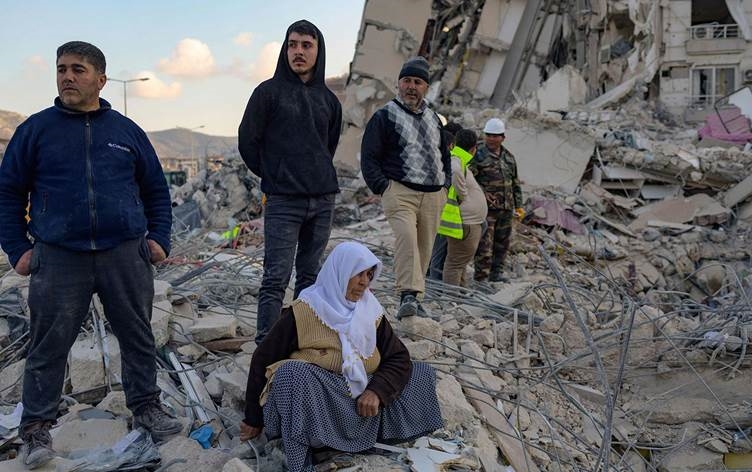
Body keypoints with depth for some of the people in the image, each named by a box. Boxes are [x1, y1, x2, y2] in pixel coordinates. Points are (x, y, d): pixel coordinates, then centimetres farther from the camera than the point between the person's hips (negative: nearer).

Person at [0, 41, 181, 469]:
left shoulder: (127, 130, 9)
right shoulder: (36, 129, 4)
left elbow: (156, 190, 14)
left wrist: (159, 238, 5)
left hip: (126, 255, 2)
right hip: (58, 258, -1)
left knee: (138, 337, 10)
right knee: (49, 346, 5)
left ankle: (146, 405, 28)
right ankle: (37, 427, 20)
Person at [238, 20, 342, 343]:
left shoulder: (328, 99, 12)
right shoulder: (269, 91, -1)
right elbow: (247, 141, 2)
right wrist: (273, 176, 8)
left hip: (322, 200, 5)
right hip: (283, 202, -5)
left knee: (310, 274, 12)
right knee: (276, 278, -7)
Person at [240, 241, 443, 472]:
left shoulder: (371, 312, 1)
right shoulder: (302, 312, -13)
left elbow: (399, 358, 1)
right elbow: (263, 360, -7)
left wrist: (376, 391, -19)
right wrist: (254, 419, -3)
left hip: (363, 403, 5)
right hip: (309, 406, -4)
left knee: (423, 373, -3)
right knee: (294, 373, -36)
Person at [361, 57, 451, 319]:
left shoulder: (433, 118, 20)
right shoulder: (384, 116, 3)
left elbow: (445, 154, 30)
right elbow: (369, 158, 0)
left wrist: (444, 186, 18)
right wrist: (383, 187, -9)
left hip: (433, 196, 5)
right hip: (400, 191, -5)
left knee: (424, 247, 4)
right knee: (406, 235, -27)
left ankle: (412, 299, 14)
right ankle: (409, 294, -31)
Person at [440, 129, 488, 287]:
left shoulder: (458, 160, 15)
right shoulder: (456, 161, -17)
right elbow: (454, 172, -38)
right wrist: (464, 196, -25)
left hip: (470, 222, 11)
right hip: (464, 222, -11)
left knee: (461, 260, 20)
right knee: (456, 262, -6)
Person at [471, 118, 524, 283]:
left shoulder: (509, 157, 16)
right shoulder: (478, 155, -4)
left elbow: (515, 183, 22)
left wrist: (519, 205, 18)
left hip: (506, 208, 6)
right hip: (486, 208, -6)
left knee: (502, 242, 11)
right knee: (484, 244, -7)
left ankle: (497, 272, 21)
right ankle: (481, 276, -2)